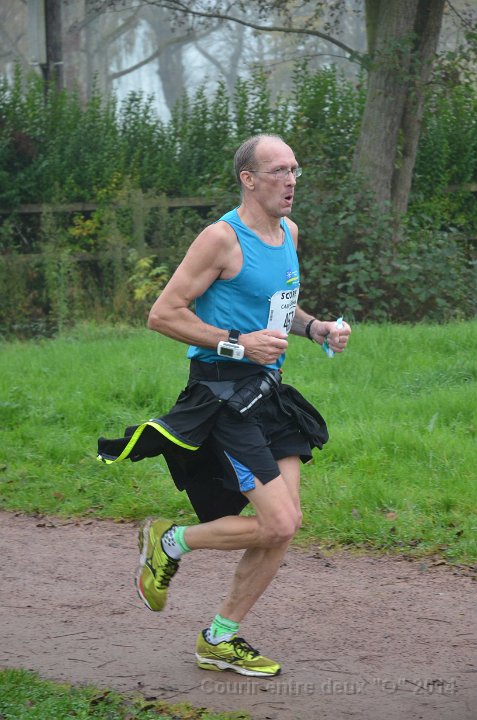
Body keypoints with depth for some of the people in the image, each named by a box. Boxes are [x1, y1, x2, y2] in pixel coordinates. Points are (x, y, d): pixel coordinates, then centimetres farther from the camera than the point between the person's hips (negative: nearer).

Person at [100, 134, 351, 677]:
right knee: (278, 524, -15)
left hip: (268, 393, 9)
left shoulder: (288, 233, 13)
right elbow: (163, 314, -14)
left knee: (286, 523, 3)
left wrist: (314, 328, 10)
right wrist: (237, 343, -19)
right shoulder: (222, 238, -13)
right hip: (223, 394, -8)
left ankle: (221, 639, 17)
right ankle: (168, 543, 9)